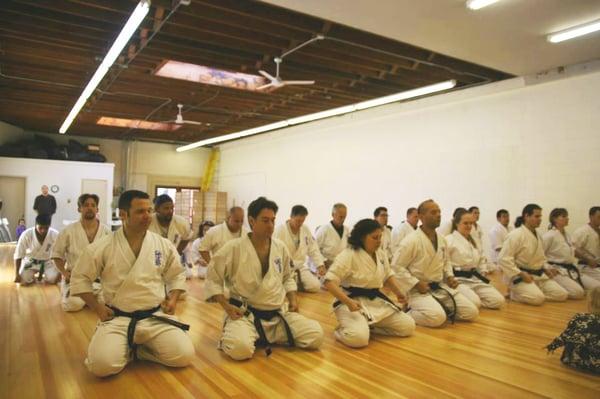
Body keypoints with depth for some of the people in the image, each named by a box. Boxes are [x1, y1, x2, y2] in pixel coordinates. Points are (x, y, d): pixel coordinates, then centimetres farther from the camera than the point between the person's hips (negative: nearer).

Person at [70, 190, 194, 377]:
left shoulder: (164, 245, -1)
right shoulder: (102, 247, -7)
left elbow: (177, 275, 14)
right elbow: (80, 278, 5)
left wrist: (173, 298, -1)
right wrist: (97, 307, -2)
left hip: (156, 317, 2)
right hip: (117, 319, -2)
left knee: (184, 355, -16)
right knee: (102, 364, -26)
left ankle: (138, 348, 10)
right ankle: (129, 350, 8)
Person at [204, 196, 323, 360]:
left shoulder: (280, 247, 3)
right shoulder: (234, 248, -11)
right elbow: (213, 278, -3)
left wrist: (293, 299, 4)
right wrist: (227, 306, -12)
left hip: (277, 314, 5)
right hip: (244, 314, -5)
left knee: (316, 335, -7)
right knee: (241, 348, -34)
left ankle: (264, 336, 10)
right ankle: (230, 336, 5)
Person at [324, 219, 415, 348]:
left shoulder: (381, 254, 5)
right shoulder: (347, 255, -18)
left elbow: (388, 276, 19)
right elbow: (329, 282, -22)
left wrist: (398, 292, -1)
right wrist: (348, 302, -33)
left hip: (376, 301, 7)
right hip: (353, 303, -7)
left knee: (408, 327, 3)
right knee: (359, 338, -31)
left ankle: (369, 326, 12)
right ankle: (343, 330, 3)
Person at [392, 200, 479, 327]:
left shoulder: (441, 239, 7)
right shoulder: (411, 240, -17)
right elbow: (396, 266, -17)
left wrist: (450, 276, 4)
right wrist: (416, 284, -19)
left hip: (441, 287, 7)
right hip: (419, 290, -7)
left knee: (472, 312, 1)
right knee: (437, 317, -31)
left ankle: (441, 308, 19)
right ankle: (408, 312, -4)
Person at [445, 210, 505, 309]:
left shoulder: (473, 241, 16)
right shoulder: (449, 240, -10)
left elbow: (481, 259, 30)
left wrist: (483, 273, 14)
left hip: (475, 279, 8)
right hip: (457, 280, -8)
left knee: (498, 300, -7)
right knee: (474, 303, -30)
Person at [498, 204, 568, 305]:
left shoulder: (538, 236, 12)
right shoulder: (515, 235, -16)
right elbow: (503, 259, -22)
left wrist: (546, 269, 6)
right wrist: (521, 274, -22)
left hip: (539, 275, 9)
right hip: (519, 276, -9)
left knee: (562, 295, -2)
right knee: (538, 298, -29)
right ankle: (514, 293, -1)